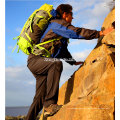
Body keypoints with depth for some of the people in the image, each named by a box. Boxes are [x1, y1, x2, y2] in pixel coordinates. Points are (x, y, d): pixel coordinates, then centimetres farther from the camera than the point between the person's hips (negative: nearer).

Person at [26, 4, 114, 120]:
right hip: (35, 59, -10)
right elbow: (76, 32, -22)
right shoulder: (58, 23, -8)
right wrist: (101, 33, -22)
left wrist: (74, 62, 26)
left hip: (40, 63, 10)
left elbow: (63, 50, 33)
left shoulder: (60, 26, 24)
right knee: (56, 63, -36)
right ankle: (49, 104, -39)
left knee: (40, 97, 6)